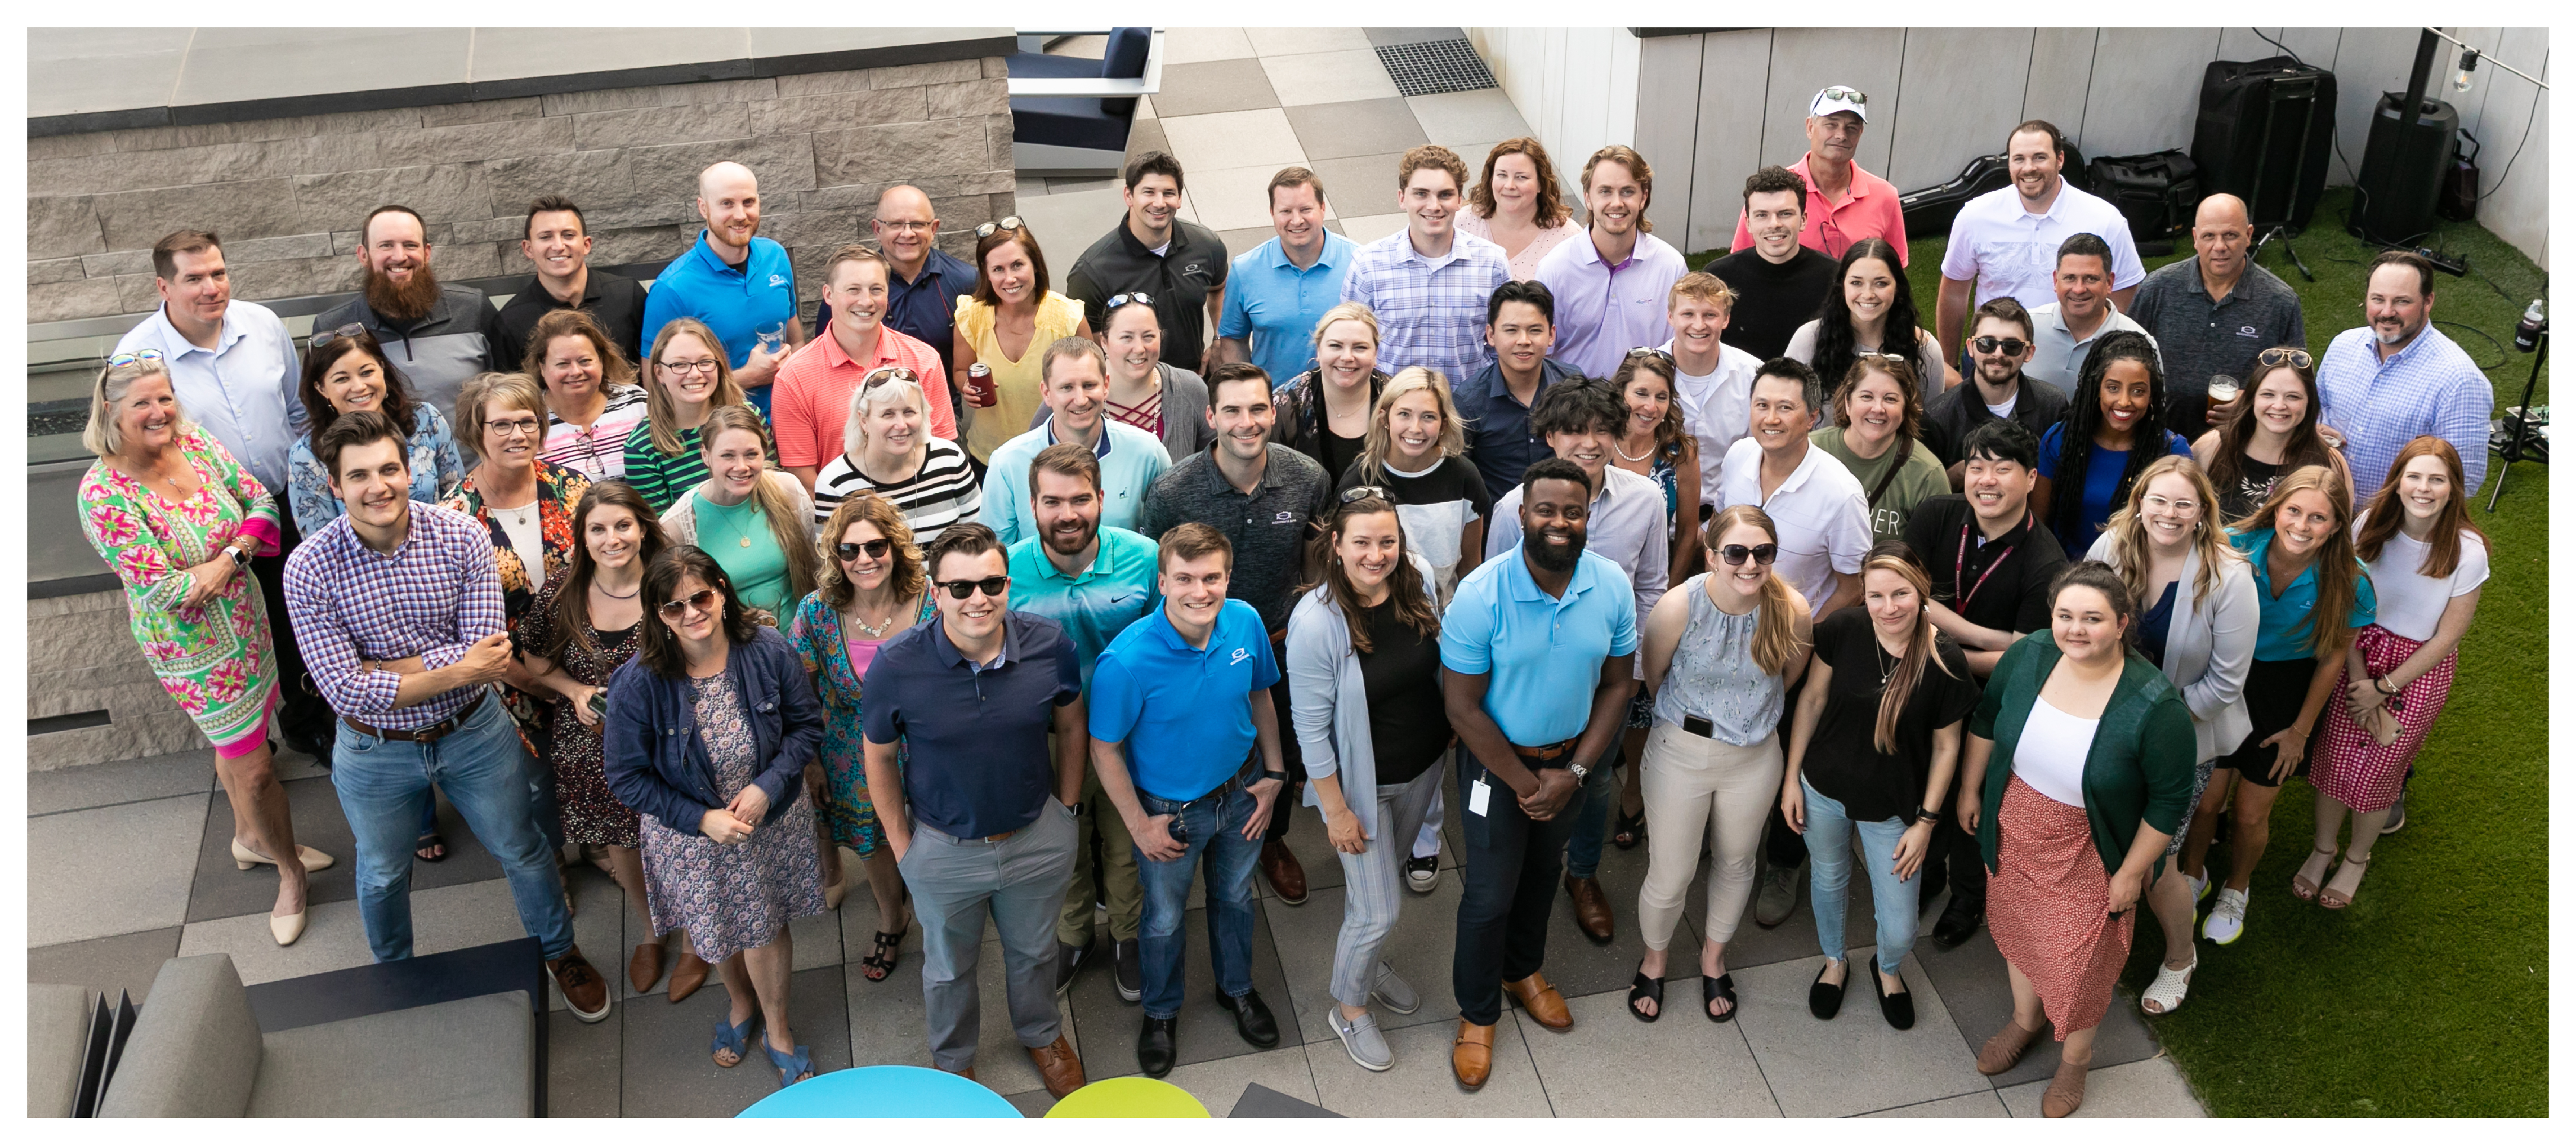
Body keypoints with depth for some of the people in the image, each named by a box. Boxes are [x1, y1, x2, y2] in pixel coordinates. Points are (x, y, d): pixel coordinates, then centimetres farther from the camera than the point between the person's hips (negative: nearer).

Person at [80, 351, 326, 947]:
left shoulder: (193, 441, -7)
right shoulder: (103, 494, -24)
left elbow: (261, 501, -3)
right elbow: (160, 587, -26)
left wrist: (229, 557, -20)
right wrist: (233, 560, -14)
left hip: (245, 622, 6)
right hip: (192, 647, -6)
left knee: (237, 742, 26)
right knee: (254, 768, 3)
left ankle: (250, 837, 49)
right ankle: (289, 869, 24)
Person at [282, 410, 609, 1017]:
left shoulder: (463, 537, -20)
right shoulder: (310, 569, -22)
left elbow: (489, 659, -24)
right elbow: (346, 693, -25)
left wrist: (376, 668, -26)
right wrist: (456, 672, -28)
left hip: (474, 733, 0)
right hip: (376, 752, 0)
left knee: (523, 852, 20)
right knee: (382, 875, 24)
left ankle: (560, 951, 48)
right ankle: (393, 974, 54)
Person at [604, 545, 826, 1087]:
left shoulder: (769, 652, -19)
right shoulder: (638, 685, -24)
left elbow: (806, 724, -7)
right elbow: (628, 778, -15)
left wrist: (768, 786, -21)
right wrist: (702, 818, -21)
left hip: (773, 822, 0)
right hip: (692, 837, 0)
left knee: (767, 928, 16)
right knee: (715, 931, 22)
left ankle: (777, 1030, 44)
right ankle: (741, 1003, 57)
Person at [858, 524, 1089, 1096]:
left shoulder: (1048, 645, -19)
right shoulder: (896, 666, -25)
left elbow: (1072, 726, 0)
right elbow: (880, 756, -9)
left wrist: (1066, 808, 3)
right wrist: (902, 845, -5)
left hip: (1038, 839, 1)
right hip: (944, 850, -1)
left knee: (1032, 952, 28)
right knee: (949, 968, 25)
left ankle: (1041, 1034, 59)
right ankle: (952, 1062, 53)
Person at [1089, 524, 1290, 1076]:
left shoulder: (1247, 623, -20)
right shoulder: (1127, 661, -34)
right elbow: (1105, 750, -19)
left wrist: (1275, 773, 1)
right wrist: (1139, 824, -14)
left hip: (1242, 794, 4)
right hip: (1171, 810, -3)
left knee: (1234, 896, 28)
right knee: (1165, 920, 20)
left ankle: (1237, 988, 56)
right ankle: (1162, 1011, 49)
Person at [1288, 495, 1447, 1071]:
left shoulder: (1416, 583, -13)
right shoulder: (1316, 622, -29)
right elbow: (1312, 727, -21)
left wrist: (1454, 729, 14)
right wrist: (1336, 810, -16)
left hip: (1424, 767, 5)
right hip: (1362, 783, -5)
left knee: (1382, 876, 27)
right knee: (1379, 910, 4)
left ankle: (1367, 959, 55)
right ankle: (1348, 1007, 32)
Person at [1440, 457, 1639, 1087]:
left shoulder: (1613, 587, -15)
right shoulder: (1480, 596, -27)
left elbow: (1618, 685, -4)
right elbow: (1462, 707, -20)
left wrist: (1573, 773, -12)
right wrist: (1526, 782, -16)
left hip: (1573, 754, 4)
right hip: (1497, 760, -4)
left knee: (1543, 870, 25)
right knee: (1491, 892, 4)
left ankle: (1524, 970, 51)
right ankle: (1477, 1014, 27)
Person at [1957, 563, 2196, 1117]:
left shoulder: (2155, 705, -29)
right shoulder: (2029, 655, -17)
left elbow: (2170, 799, -18)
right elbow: (1986, 718, 2)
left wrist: (2130, 873, -12)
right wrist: (1970, 789, 10)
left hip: (2088, 855, -4)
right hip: (2014, 837, 4)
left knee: (2080, 960, 14)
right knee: (2018, 928, 26)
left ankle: (2075, 1059, 45)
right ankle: (2025, 1018, 56)